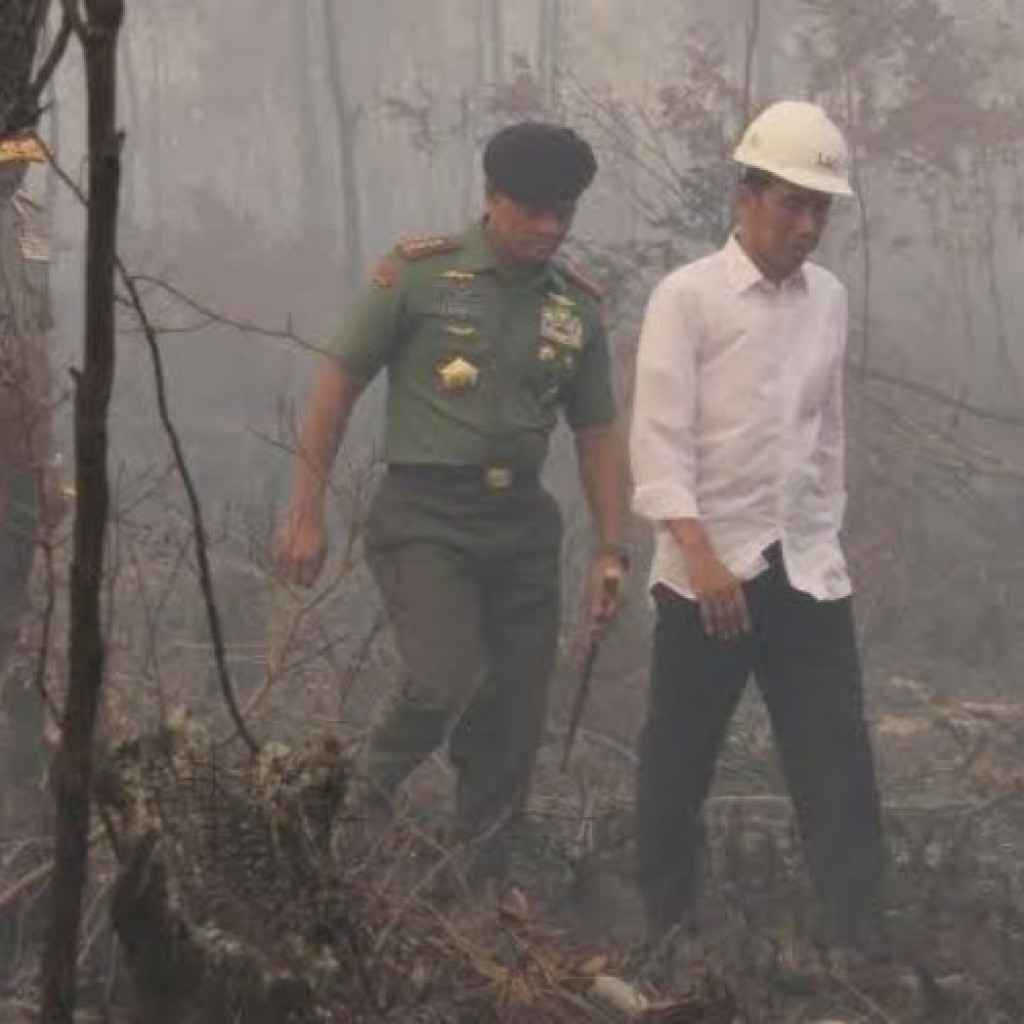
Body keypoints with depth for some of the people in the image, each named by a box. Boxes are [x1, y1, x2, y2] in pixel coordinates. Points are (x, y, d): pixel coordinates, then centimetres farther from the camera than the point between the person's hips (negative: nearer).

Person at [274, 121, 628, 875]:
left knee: (513, 726, 5)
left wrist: (611, 551, 7)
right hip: (425, 517, -5)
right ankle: (366, 801, 6)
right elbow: (339, 387, -2)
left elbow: (598, 433, 14)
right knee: (446, 685, -22)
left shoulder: (577, 304, 7)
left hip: (523, 523, 5)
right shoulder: (420, 274, -6)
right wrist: (307, 513, -4)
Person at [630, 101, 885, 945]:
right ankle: (670, 935, 18)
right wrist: (703, 558, -21)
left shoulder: (829, 301, 9)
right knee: (679, 767, 6)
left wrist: (826, 538, 15)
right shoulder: (689, 298, -7)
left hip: (810, 573, 4)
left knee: (840, 770, -2)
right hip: (708, 571, -4)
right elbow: (659, 445, -12)